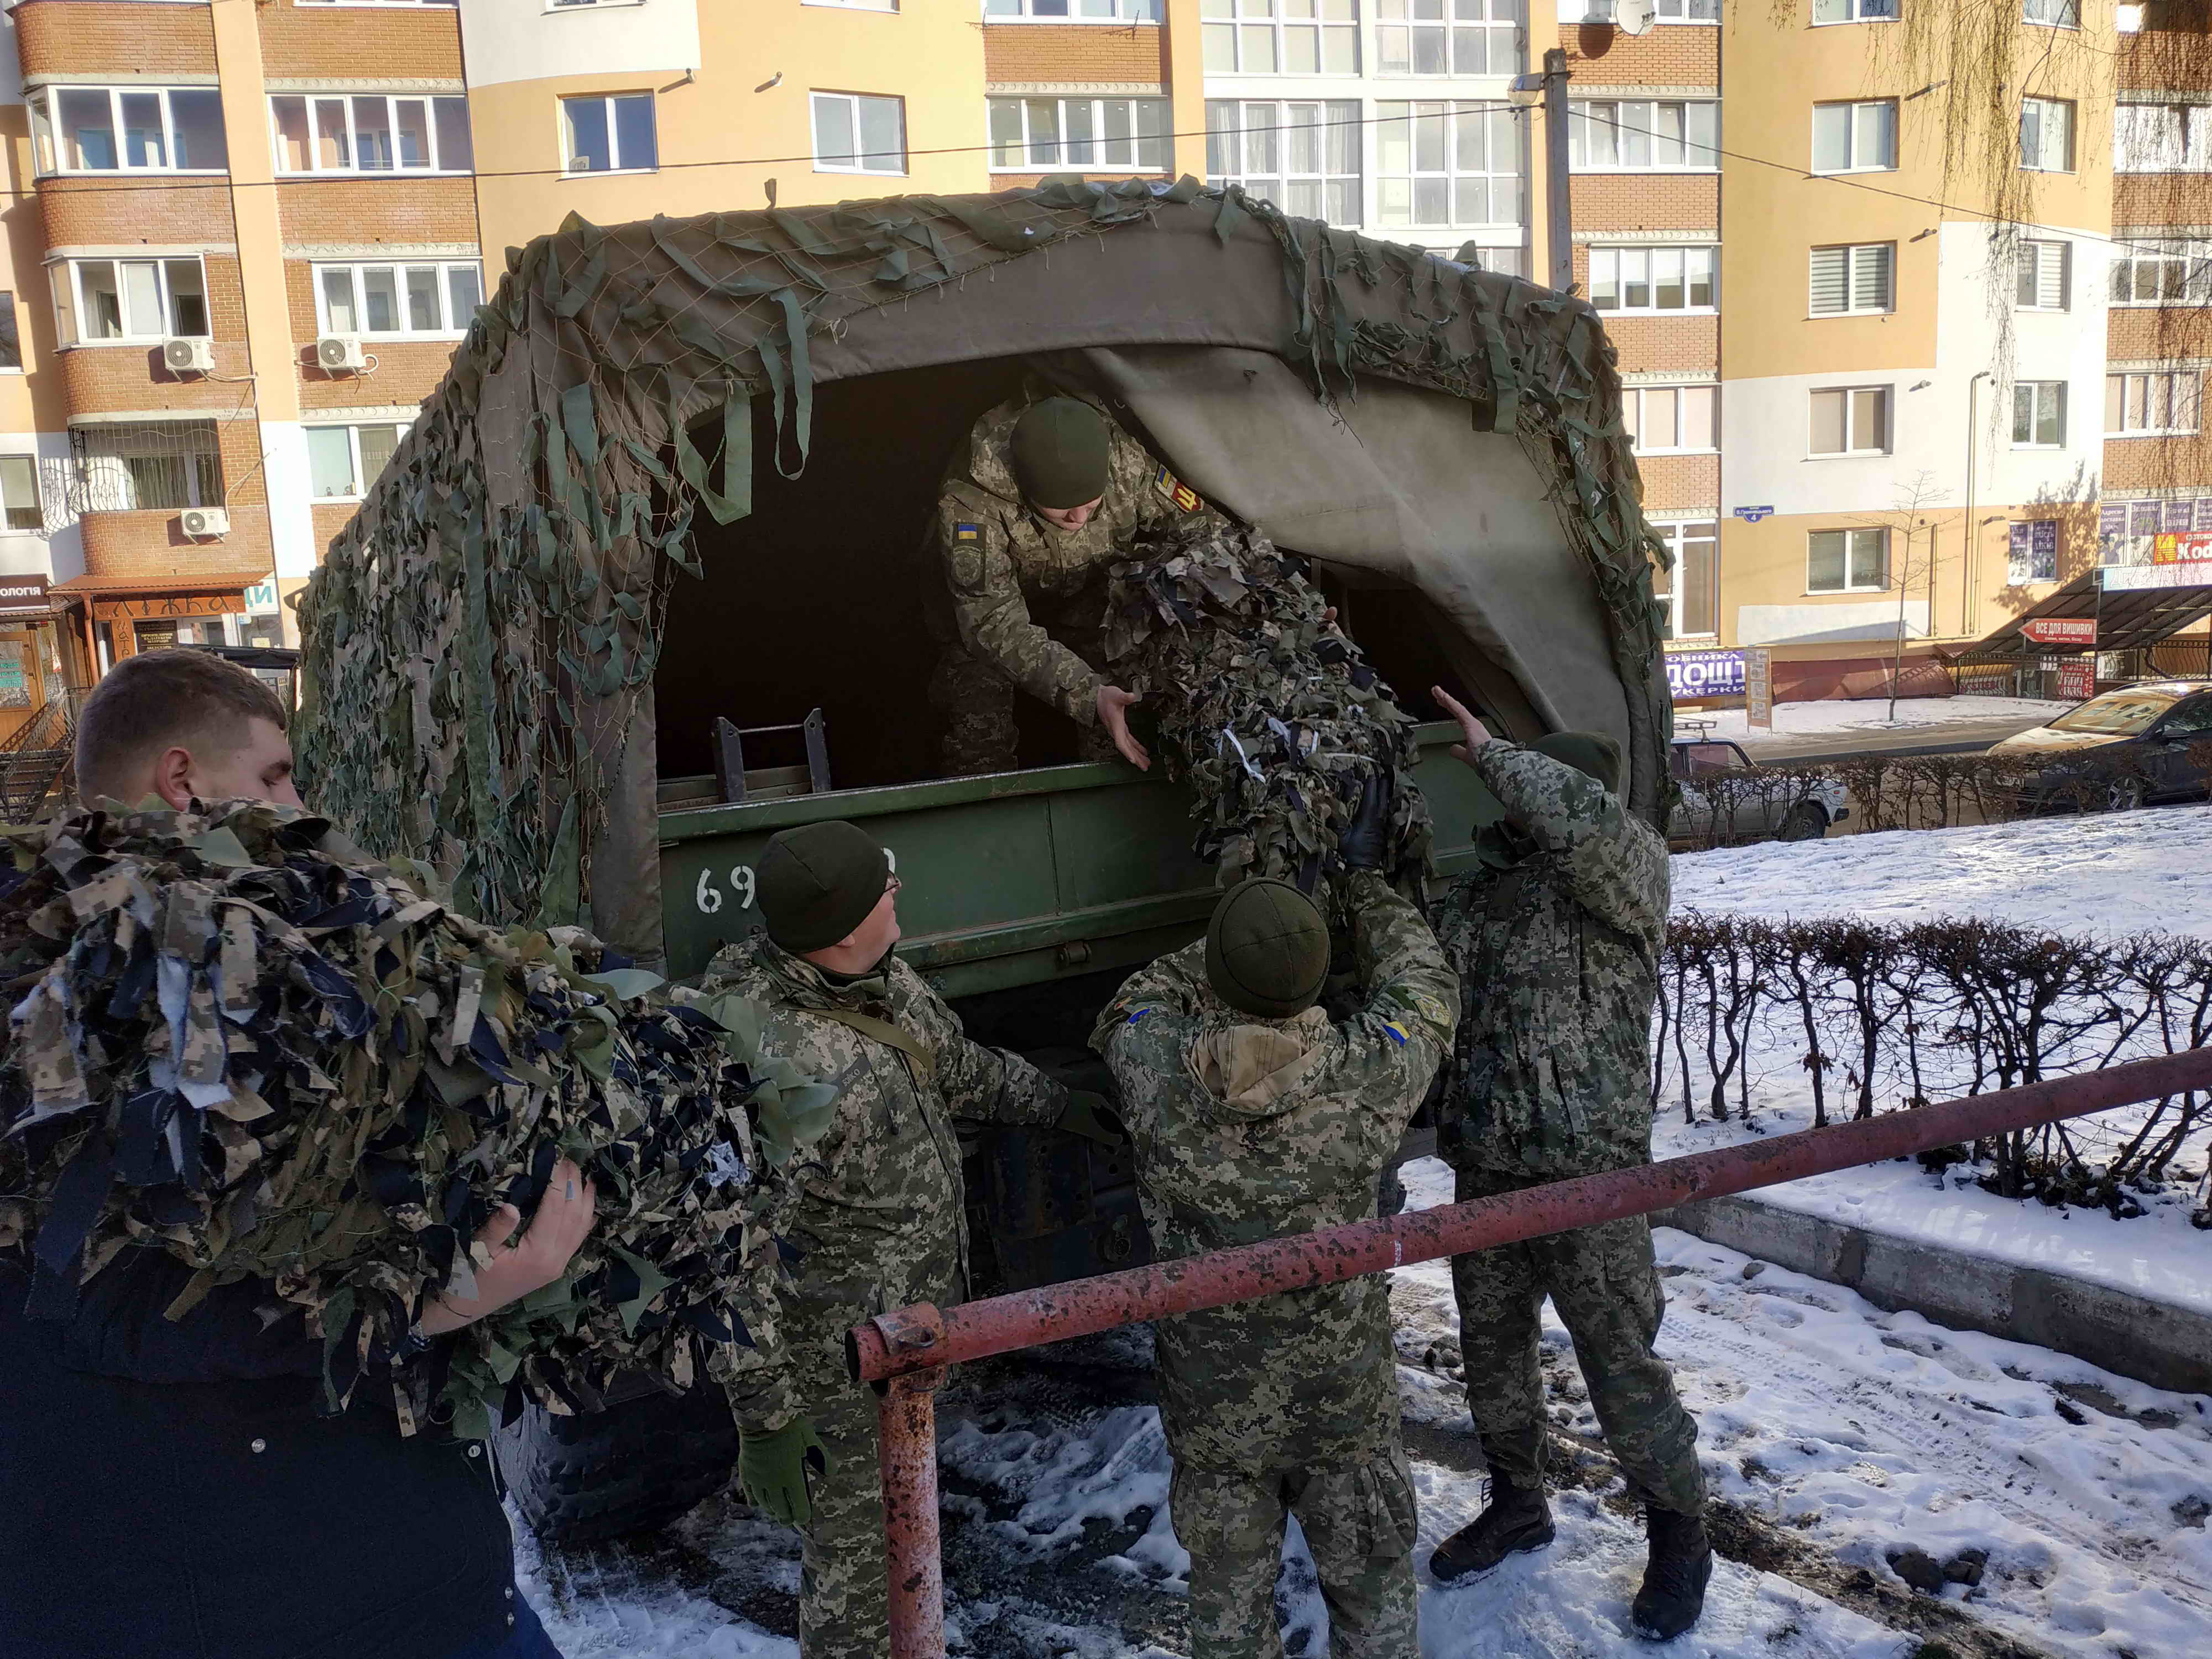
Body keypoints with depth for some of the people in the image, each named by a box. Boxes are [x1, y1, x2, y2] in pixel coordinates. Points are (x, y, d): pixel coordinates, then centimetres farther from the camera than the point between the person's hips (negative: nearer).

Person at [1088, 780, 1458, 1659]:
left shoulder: (1152, 1067, -23)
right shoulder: (1368, 1075, -23)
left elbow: (1129, 1007, 3)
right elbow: (1425, 992, 0)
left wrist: (1226, 947, 2)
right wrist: (1367, 880, 11)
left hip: (1211, 1398, 1)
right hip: (1344, 1389, 0)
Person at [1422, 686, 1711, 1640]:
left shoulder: (1626, 870, -10)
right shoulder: (1477, 889, 10)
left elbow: (1590, 821, -33)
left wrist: (1489, 755, -23)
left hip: (1588, 1167, -6)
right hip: (1483, 1165, 7)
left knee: (1621, 1365, 3)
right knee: (1491, 1346, 19)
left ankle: (1679, 1535, 26)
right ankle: (1517, 1505, 41)